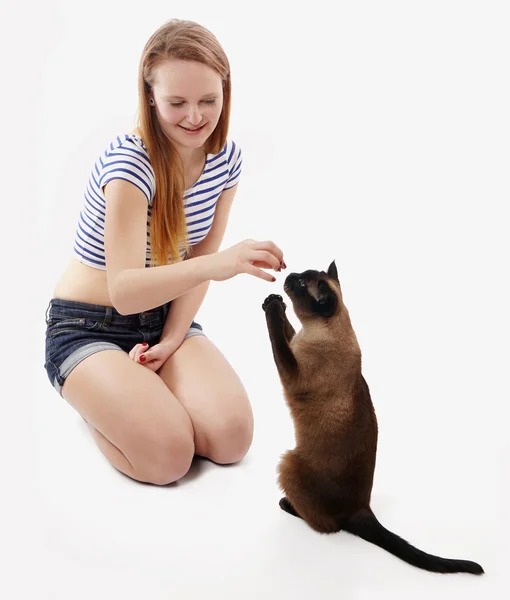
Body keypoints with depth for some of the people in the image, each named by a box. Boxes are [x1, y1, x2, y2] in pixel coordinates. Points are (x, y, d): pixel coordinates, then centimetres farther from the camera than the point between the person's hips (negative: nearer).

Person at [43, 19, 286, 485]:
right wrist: (216, 264, -52)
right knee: (169, 455, -24)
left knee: (233, 439, -16)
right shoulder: (129, 160, -24)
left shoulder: (227, 158, -5)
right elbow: (123, 291, -35)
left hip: (166, 316, 5)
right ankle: (91, 392, 6)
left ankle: (144, 382, 11)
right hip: (88, 327, -5)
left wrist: (172, 341, -12)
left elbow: (197, 262, 1)